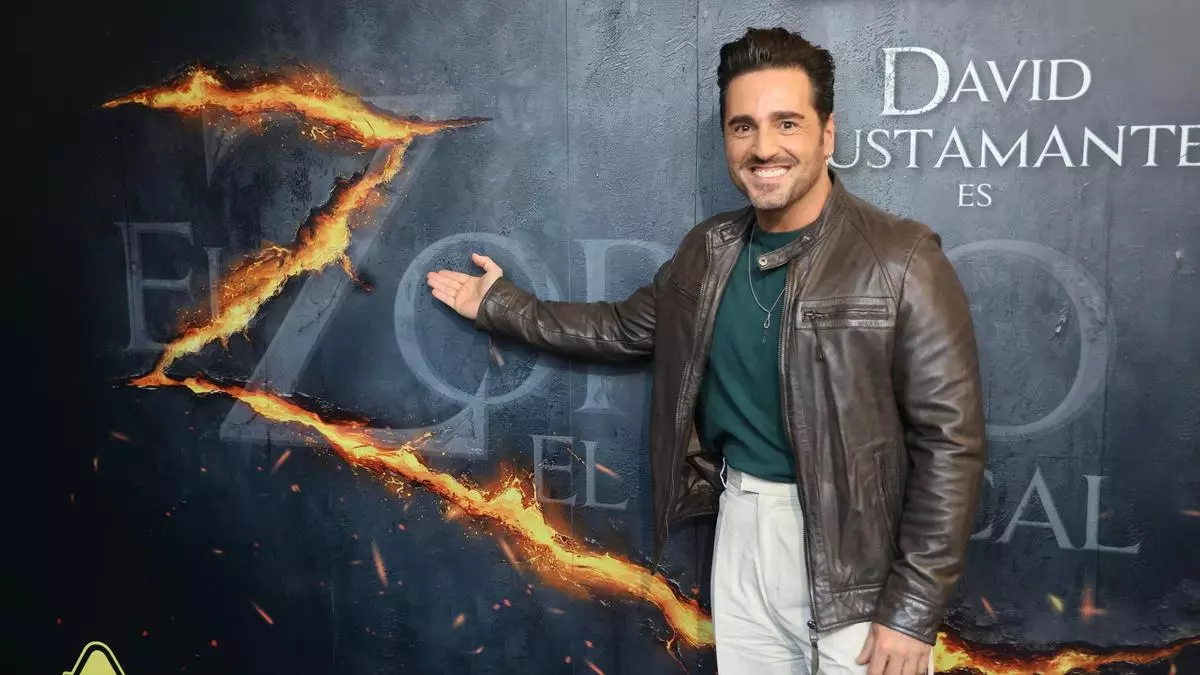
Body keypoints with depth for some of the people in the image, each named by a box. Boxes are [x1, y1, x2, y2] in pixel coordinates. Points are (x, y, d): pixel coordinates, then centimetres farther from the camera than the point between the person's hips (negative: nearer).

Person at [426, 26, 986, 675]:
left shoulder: (901, 262, -15)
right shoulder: (708, 249, 3)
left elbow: (949, 443, -14)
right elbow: (626, 328, 20)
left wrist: (913, 610, -14)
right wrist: (502, 305, 19)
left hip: (852, 548, -5)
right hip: (740, 523, 5)